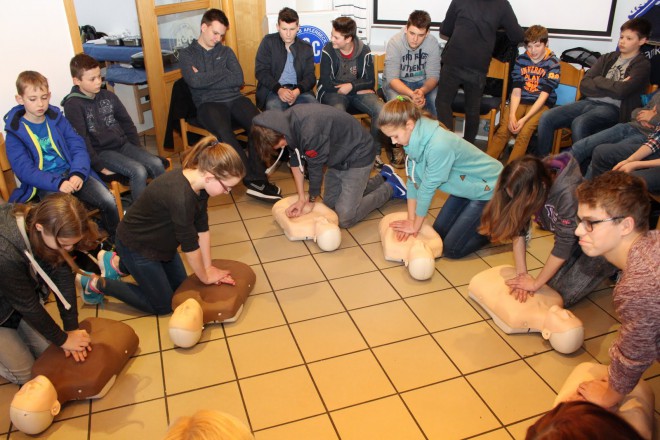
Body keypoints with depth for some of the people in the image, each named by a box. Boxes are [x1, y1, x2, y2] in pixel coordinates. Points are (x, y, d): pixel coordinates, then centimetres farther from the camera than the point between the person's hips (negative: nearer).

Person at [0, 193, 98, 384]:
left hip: (22, 299, 5)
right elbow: (28, 305, -27)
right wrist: (63, 340, -15)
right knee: (25, 373, 1)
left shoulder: (48, 221, -24)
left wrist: (72, 328, -16)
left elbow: (63, 276, -17)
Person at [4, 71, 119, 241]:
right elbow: (24, 169, -11)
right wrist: (58, 183, -26)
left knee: (109, 201, -20)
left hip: (71, 172, 3)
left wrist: (78, 174, -19)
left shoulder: (57, 119, 8)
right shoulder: (15, 132, -2)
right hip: (44, 183, -3)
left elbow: (78, 147, 1)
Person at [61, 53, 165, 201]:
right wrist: (99, 167, -18)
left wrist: (137, 148, 9)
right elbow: (81, 140, -15)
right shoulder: (73, 105, -10)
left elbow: (126, 122, 17)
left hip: (123, 144, 6)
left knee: (156, 163, -16)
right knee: (138, 171, -28)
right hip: (101, 152, -6)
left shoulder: (108, 96, 10)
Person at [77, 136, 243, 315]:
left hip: (159, 240, 8)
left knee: (179, 285, 21)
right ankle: (97, 285, 13)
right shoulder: (180, 197, -40)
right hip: (136, 245, -8)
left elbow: (202, 228, -4)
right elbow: (189, 245, -27)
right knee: (163, 305, 4)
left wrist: (208, 267, 1)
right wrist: (205, 278, -11)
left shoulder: (199, 183, -14)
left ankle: (120, 265, 32)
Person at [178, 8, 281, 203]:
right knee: (223, 131, -37)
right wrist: (224, 73, 0)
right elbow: (195, 81, -8)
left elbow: (238, 79, 4)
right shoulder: (186, 54, 12)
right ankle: (256, 179, -32)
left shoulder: (226, 51, 20)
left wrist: (206, 79, -1)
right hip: (208, 103, -3)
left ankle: (255, 180, -31)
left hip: (234, 99, 3)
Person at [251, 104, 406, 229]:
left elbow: (315, 167, -22)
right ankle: (382, 178, 27)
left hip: (358, 155, -9)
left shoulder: (309, 132, -37)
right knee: (329, 203, 15)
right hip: (339, 156, 9)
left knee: (344, 218, -10)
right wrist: (301, 198, -3)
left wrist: (311, 201, -5)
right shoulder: (286, 122, -10)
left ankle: (391, 187, 10)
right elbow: (295, 160, -1)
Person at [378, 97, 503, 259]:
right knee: (438, 233, 12)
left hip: (487, 189, -8)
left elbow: (428, 187, -26)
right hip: (467, 186, 8)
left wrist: (415, 226, -13)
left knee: (451, 249, -6)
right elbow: (413, 178, -5)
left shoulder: (438, 146, -36)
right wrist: (411, 220, -6)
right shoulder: (416, 137, -11)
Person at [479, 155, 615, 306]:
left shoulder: (568, 193, -39)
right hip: (572, 237, 6)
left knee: (563, 294, -9)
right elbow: (518, 229, -17)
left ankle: (611, 264, 10)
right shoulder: (528, 186, -21)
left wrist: (536, 283, -23)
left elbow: (563, 245, -31)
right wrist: (521, 273, -23)